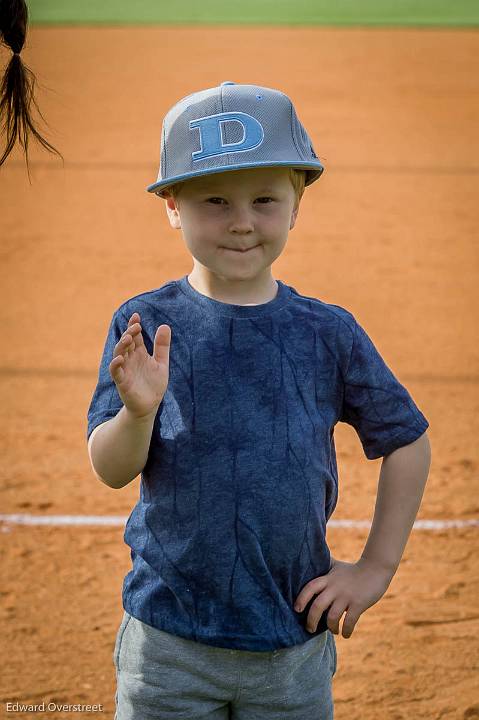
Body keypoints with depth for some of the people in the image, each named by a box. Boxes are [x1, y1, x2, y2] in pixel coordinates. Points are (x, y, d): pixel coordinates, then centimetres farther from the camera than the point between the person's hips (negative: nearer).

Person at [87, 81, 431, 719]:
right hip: (168, 644, -1)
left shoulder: (328, 332, -2)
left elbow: (407, 439, 8)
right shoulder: (146, 325, -4)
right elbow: (111, 471, -8)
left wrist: (377, 567, 4)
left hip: (296, 647, 1)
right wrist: (139, 411, -29)